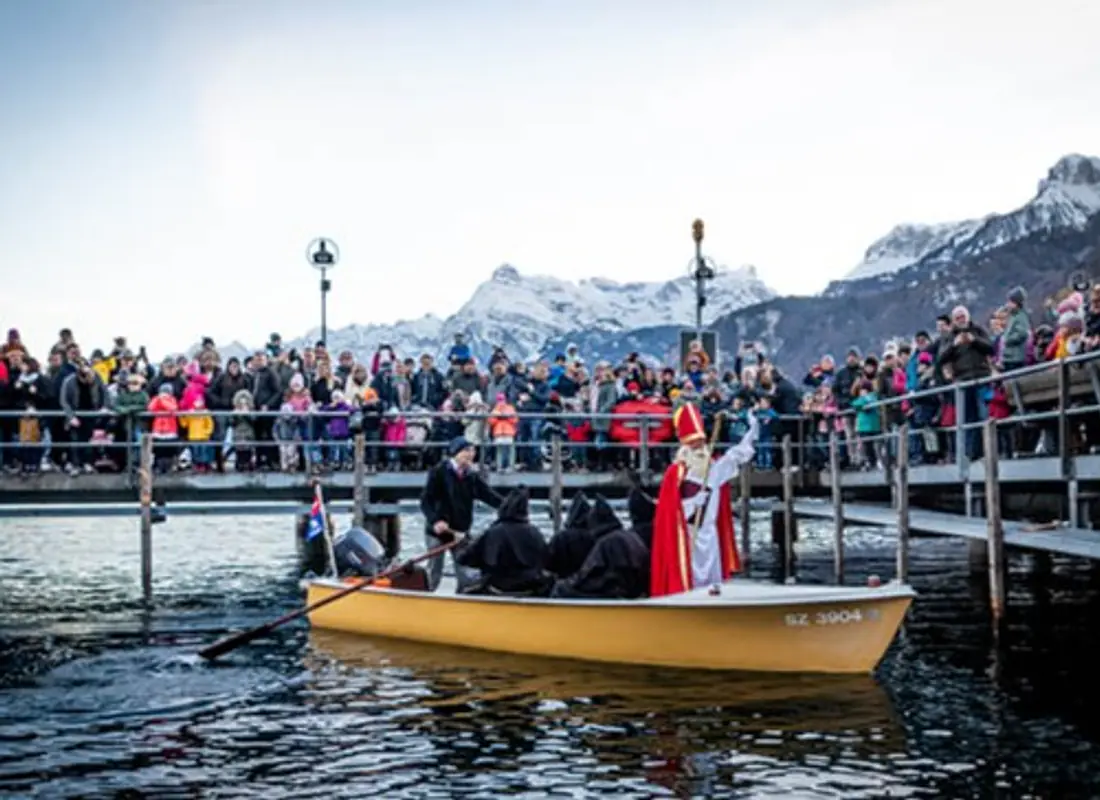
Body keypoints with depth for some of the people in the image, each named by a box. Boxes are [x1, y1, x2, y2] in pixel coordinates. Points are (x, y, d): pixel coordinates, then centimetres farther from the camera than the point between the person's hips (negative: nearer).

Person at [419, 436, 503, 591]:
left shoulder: (472, 475, 3)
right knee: (434, 573, 5)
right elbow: (425, 500, -13)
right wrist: (435, 520, -28)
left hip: (461, 530, 4)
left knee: (465, 574, 6)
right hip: (438, 530, -4)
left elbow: (488, 495, -3)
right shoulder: (439, 471, -10)